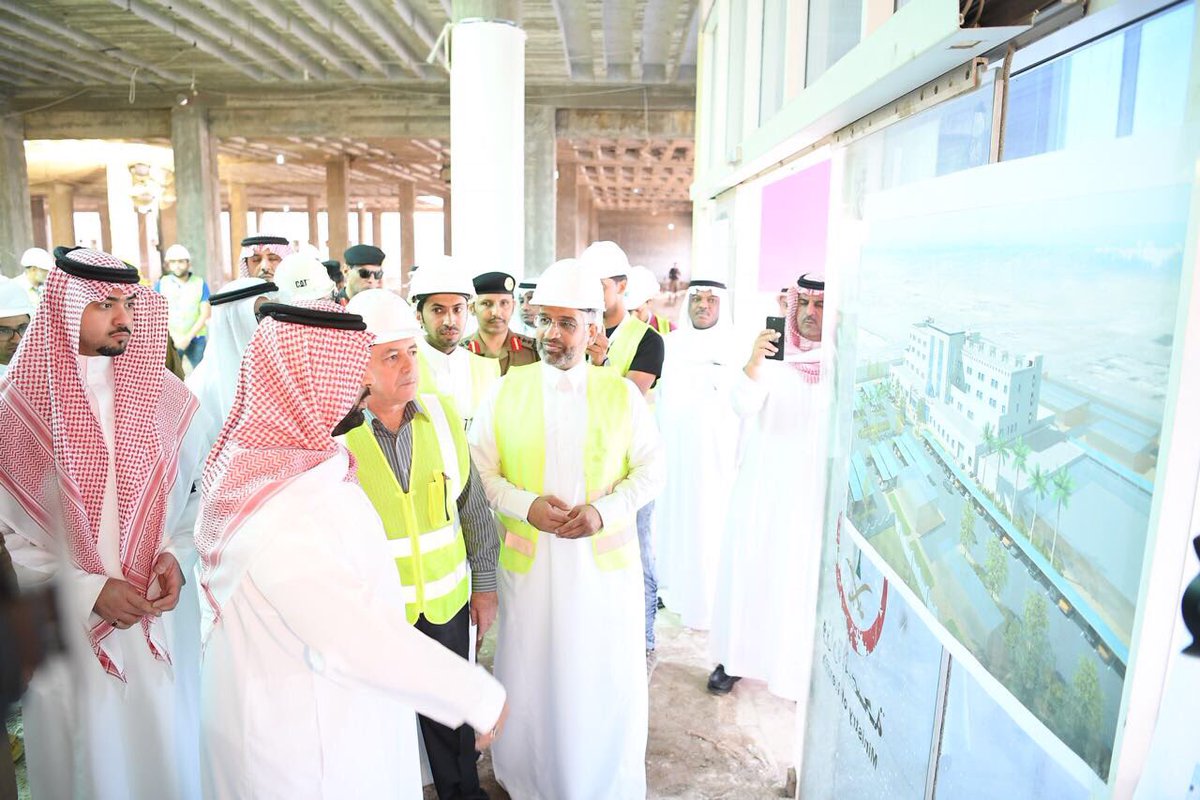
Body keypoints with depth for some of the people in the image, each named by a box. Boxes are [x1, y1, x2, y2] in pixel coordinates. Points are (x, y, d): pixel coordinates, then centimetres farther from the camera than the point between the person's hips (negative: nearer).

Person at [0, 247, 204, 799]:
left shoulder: (162, 394, -1)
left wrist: (177, 555, -10)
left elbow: (194, 493, 7)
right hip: (68, 630, -2)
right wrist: (88, 590, -13)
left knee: (168, 752, 16)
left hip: (161, 621, 2)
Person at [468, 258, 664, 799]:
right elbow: (481, 473, 0)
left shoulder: (622, 394, -1)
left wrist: (603, 510, -15)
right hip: (528, 560, 0)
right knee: (530, 678, 11)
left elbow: (650, 471, 1)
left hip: (605, 559, 0)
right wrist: (527, 505, -17)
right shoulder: (505, 392, -1)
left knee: (608, 681, 10)